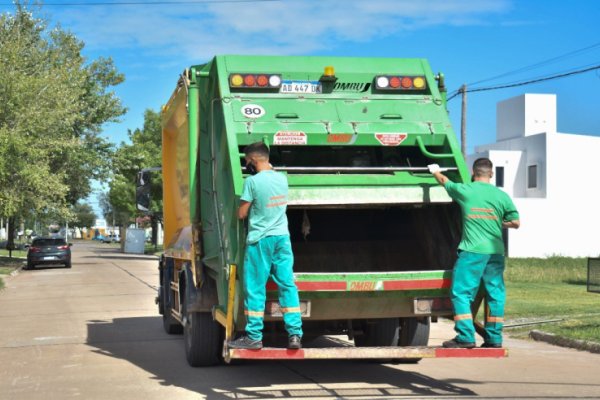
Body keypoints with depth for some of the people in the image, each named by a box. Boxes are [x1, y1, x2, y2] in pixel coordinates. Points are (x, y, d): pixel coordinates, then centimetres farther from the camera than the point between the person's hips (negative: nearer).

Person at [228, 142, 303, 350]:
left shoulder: (252, 181, -12)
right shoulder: (282, 178, 6)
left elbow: (241, 214, -7)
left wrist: (244, 203, 12)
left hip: (260, 239, -5)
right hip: (282, 237, 5)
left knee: (255, 288, 2)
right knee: (287, 285, 5)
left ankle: (254, 336, 6)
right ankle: (295, 334, 2)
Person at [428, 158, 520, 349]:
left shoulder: (464, 190, -1)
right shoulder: (502, 196, 5)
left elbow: (444, 181, 18)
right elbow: (515, 222, 10)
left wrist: (435, 171, 39)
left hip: (472, 251, -4)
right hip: (496, 251, 4)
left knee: (461, 292, 0)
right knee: (495, 294, 10)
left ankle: (465, 336, -6)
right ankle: (494, 337, 13)